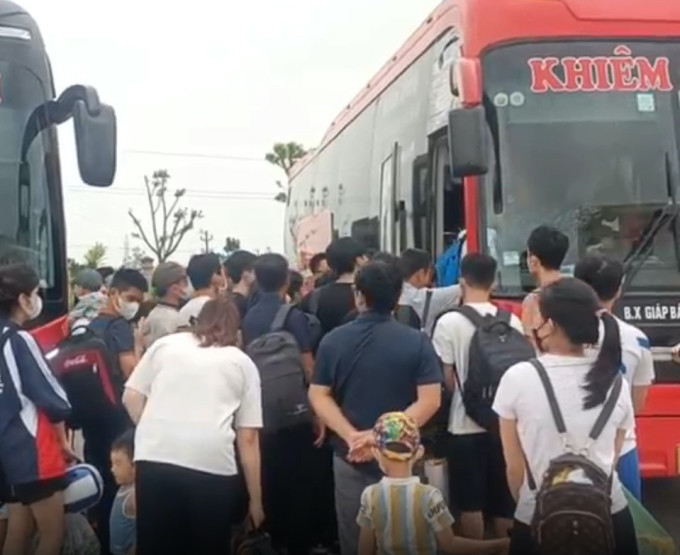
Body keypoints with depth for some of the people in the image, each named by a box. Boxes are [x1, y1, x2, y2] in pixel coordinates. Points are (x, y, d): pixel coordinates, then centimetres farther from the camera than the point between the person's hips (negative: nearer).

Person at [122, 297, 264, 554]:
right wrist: (256, 499, 17)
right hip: (212, 465, -1)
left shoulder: (166, 344, 19)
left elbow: (131, 397, 15)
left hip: (155, 459, 1)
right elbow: (248, 439, 12)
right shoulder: (243, 363, 16)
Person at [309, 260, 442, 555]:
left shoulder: (333, 340, -3)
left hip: (349, 456, 1)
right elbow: (430, 400, -15)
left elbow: (319, 396, -6)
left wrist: (351, 436, -14)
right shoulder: (417, 342, -9)